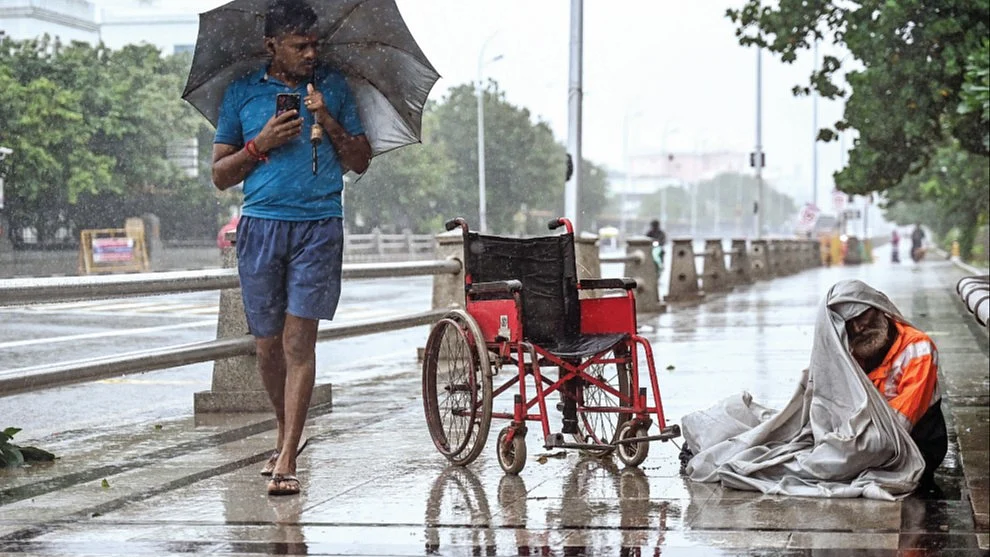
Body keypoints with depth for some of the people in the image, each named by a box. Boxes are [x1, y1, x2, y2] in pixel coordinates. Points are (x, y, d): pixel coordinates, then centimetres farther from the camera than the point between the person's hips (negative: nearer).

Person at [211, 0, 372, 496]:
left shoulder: (332, 87, 11)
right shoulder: (241, 93, 10)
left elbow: (361, 162, 11)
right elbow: (220, 175, 10)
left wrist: (328, 121, -4)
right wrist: (260, 144, -6)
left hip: (319, 227, -1)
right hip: (260, 227, 1)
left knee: (298, 339, -11)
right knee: (267, 344, 5)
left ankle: (287, 460, -12)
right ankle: (286, 433, 28)